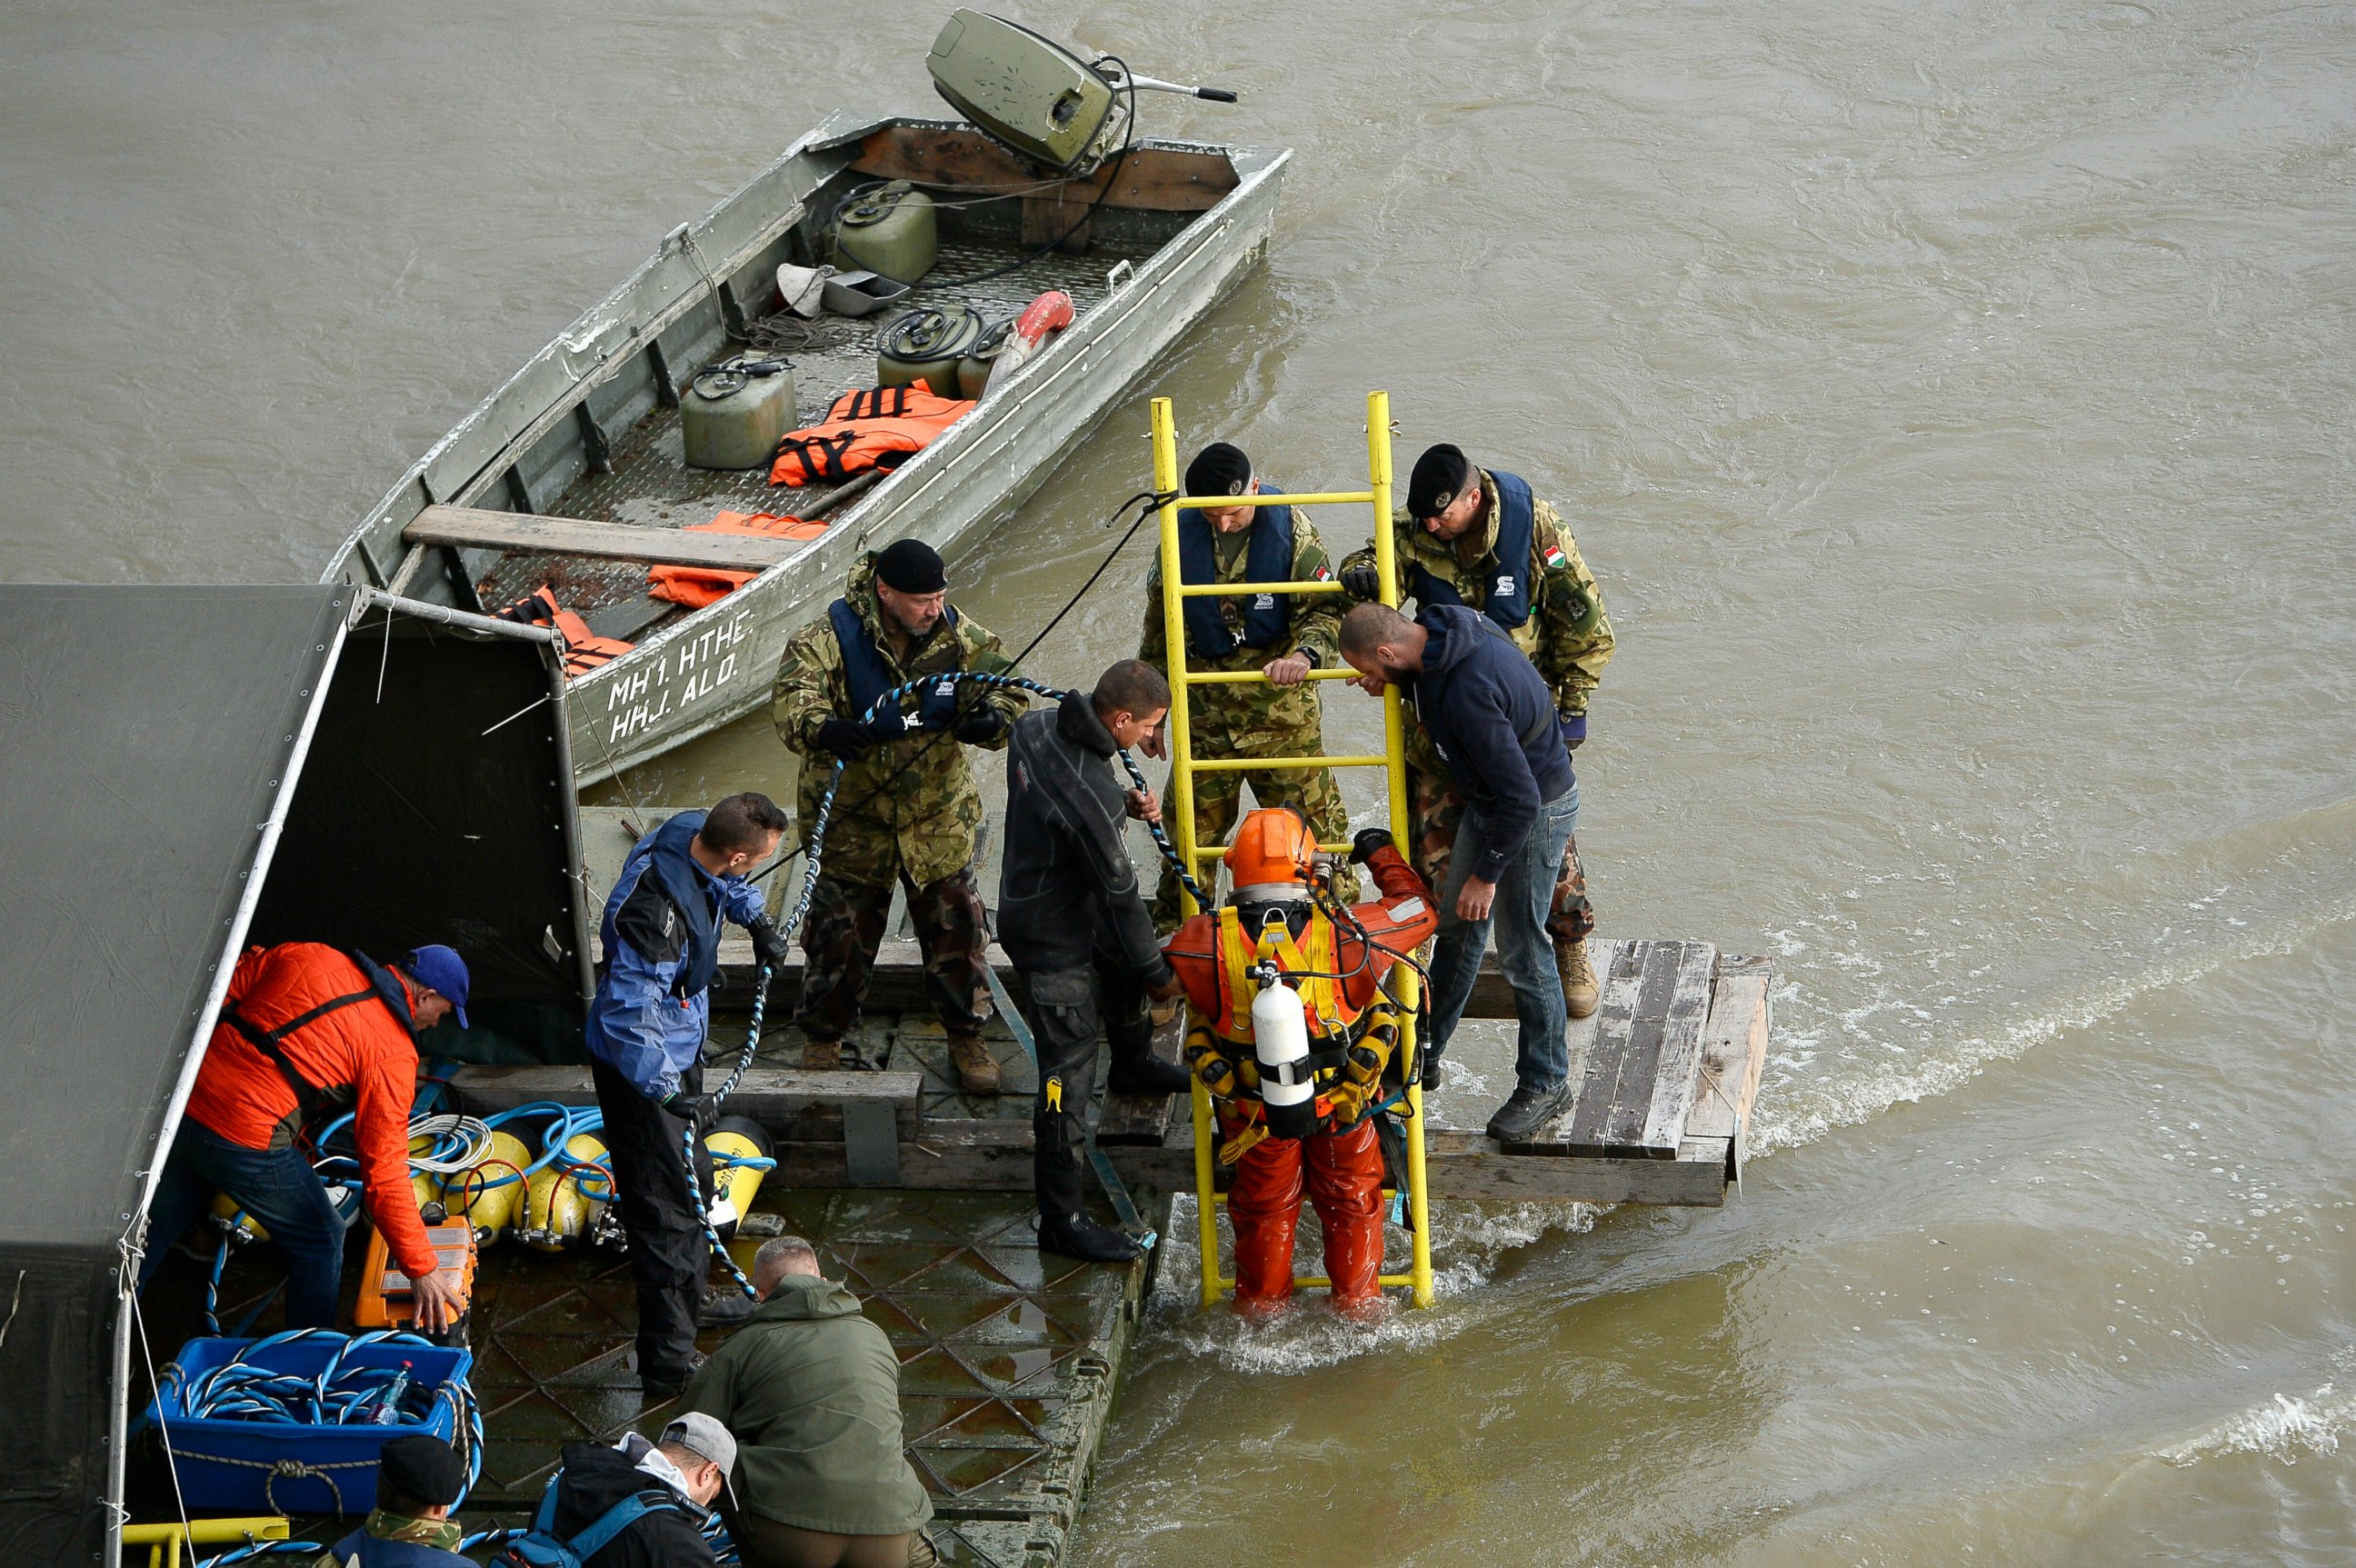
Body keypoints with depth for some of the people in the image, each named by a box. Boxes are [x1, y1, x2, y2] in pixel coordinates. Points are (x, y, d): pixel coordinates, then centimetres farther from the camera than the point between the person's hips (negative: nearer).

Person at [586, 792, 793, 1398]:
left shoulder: (692, 832, -10)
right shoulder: (654, 911, -38)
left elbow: (725, 883, 18)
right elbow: (629, 1017, -36)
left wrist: (756, 919, 7)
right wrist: (670, 1094, -35)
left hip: (678, 1046, 10)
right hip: (640, 1069, -10)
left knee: (694, 1181, 27)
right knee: (667, 1208, -3)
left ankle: (690, 1296, 48)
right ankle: (668, 1362, 5)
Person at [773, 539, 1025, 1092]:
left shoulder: (959, 636, -7)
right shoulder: (830, 638, -17)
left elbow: (1005, 689, -6)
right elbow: (796, 700, -30)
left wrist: (993, 717, -31)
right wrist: (824, 729, -53)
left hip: (938, 815, 2)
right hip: (854, 816, -2)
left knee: (955, 928, 8)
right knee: (840, 931, 8)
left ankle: (965, 1037, 28)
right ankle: (822, 1040, 29)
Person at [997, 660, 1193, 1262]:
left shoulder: (1036, 726, -9)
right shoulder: (1089, 797, -36)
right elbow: (1119, 894, -24)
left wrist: (1126, 803, -2)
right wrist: (1158, 974, -10)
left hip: (1029, 892, 10)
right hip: (1052, 940, -10)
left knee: (1124, 963, 35)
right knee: (1069, 1072, -3)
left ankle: (1133, 1066, 64)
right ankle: (1061, 1221, 5)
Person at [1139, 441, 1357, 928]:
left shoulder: (1290, 528, -9)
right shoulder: (1181, 535, -2)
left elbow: (1325, 608, -8)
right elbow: (1159, 624, 9)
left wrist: (1304, 654, -31)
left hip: (1281, 703, -2)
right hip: (1206, 708, 2)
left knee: (1310, 816, 2)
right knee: (1192, 823, 9)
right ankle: (1173, 933, 24)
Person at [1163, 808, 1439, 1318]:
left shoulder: (1204, 944, -26)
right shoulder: (1346, 936, -26)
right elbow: (1419, 906, -8)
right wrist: (1381, 853, 9)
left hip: (1252, 1107, 1)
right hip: (1344, 1101, -1)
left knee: (1264, 1206, 27)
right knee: (1351, 1199, 27)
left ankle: (1262, 1302, 44)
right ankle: (1357, 1298, 42)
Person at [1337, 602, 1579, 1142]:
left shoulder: (1469, 693, -36)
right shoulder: (1440, 623, -9)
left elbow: (1520, 798, -31)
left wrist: (1487, 872, -19)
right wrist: (1393, 686, -3)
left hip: (1535, 813, -10)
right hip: (1488, 800, 10)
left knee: (1520, 948, 2)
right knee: (1457, 927, 19)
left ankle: (1546, 1084, 19)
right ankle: (1421, 1055, 34)